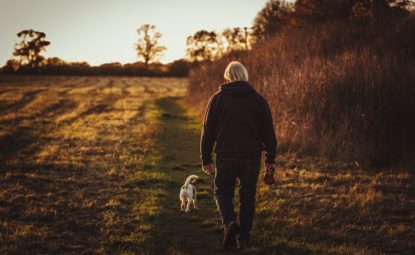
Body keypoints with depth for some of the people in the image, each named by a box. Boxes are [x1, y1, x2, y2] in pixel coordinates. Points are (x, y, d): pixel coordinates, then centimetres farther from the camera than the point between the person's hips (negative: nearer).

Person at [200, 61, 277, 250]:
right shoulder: (258, 99, 3)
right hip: (252, 157, 1)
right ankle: (243, 238, 13)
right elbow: (268, 131, 3)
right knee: (247, 196, 11)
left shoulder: (217, 99, 1)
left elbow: (208, 131, 2)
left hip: (225, 156, -1)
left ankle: (230, 223, -13)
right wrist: (270, 159, 9)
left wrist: (206, 160, 9)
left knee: (222, 191, 13)